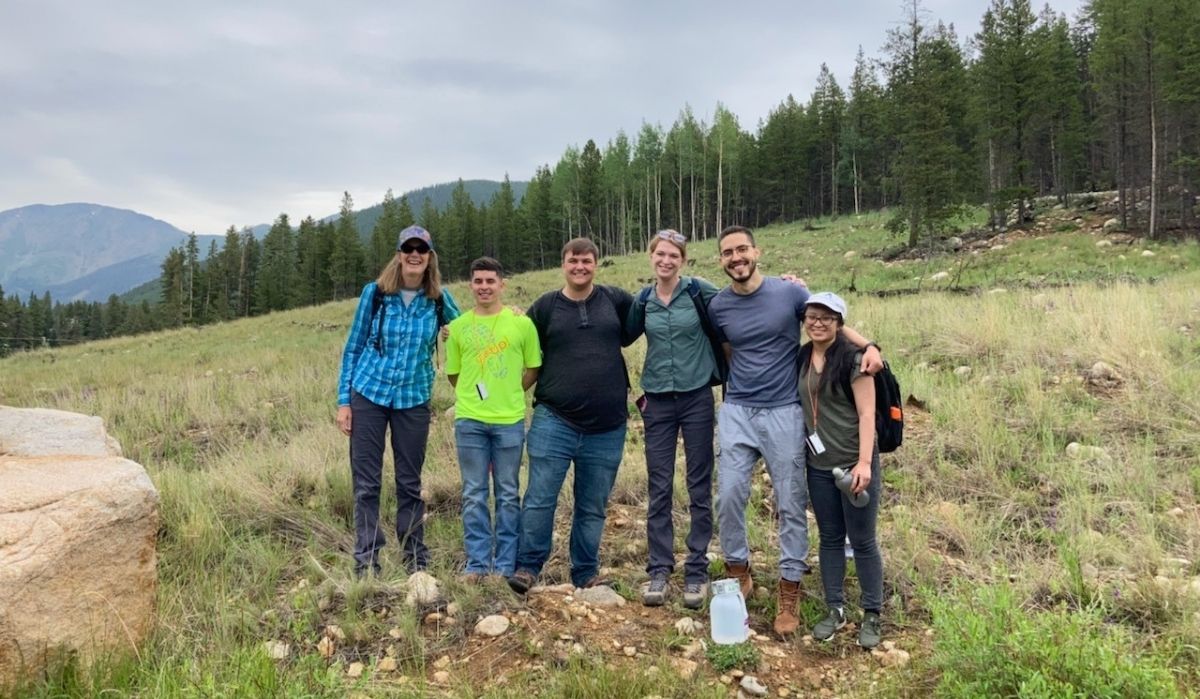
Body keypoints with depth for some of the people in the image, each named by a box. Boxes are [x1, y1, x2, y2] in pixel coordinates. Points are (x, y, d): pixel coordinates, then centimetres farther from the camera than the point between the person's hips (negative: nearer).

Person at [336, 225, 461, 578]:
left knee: (410, 483, 9)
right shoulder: (374, 293, -3)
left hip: (414, 400, 1)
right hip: (368, 395, -1)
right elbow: (353, 347, 3)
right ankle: (366, 561, 10)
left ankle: (416, 559, 20)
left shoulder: (439, 299, 0)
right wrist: (344, 400, -2)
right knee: (366, 482, 1)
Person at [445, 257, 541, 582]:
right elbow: (453, 374, 14)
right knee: (474, 494, 6)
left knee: (508, 495, 6)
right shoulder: (458, 327, 6)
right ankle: (477, 563, 15)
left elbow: (533, 370, 7)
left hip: (510, 420, -1)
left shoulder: (521, 323, 1)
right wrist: (476, 395, 7)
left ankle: (505, 565, 16)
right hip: (469, 420, 1)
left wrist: (509, 394, 4)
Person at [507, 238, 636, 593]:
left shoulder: (615, 300, 4)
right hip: (554, 421, -1)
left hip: (607, 427, 1)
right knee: (539, 498, -2)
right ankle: (527, 567, 13)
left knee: (593, 507, 11)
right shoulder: (545, 306, 3)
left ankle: (586, 573, 24)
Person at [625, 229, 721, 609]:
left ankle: (696, 571, 14)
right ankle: (658, 570, 13)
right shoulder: (643, 299, 4)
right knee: (658, 489, 4)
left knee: (700, 488, 5)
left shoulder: (699, 291, -4)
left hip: (697, 398, -2)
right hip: (658, 402, 2)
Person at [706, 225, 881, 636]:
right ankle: (739, 575, 20)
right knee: (729, 496, -2)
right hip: (736, 412, 2)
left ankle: (788, 598, 14)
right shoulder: (718, 307, 3)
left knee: (791, 505, 2)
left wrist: (868, 345, -12)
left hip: (784, 413, -2)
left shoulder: (789, 293, -5)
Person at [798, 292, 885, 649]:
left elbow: (866, 413, -14)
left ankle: (872, 615, 18)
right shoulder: (802, 358, 5)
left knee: (862, 540, 4)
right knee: (830, 538, 14)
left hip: (854, 463, -5)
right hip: (819, 465, 5)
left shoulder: (853, 358, -12)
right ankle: (835, 609, 26)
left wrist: (864, 462, -20)